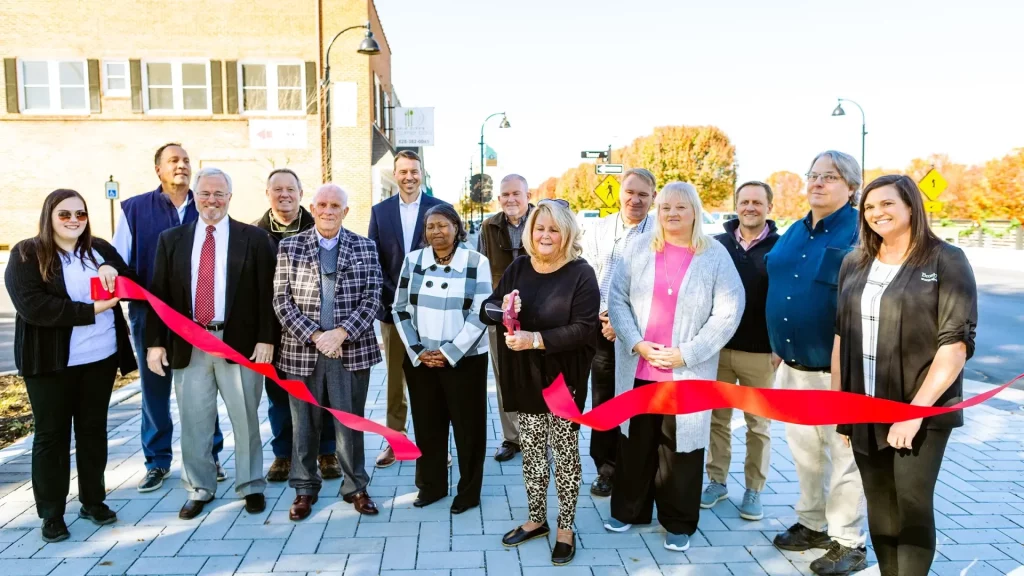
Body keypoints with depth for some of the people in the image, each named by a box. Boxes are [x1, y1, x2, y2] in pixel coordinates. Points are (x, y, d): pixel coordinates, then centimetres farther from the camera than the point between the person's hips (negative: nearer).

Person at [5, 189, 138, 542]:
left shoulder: (100, 249, 8)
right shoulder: (26, 255, -5)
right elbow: (32, 306, -18)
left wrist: (112, 271, -15)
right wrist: (91, 310, -22)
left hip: (101, 357, 4)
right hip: (51, 361, -4)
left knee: (94, 429, 12)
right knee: (51, 434, 5)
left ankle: (93, 501, 25)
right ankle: (51, 514, 15)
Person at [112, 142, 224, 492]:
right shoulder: (135, 209, 2)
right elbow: (119, 262, 3)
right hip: (151, 315, 0)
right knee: (154, 389, 10)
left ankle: (208, 456, 22)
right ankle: (157, 461, 23)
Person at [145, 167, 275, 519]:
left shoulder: (254, 239, 1)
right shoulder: (171, 240, 9)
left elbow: (266, 293, -2)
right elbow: (158, 294, 7)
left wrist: (266, 339, -8)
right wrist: (155, 342, 0)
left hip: (240, 343, -2)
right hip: (188, 345, 2)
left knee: (245, 419, 8)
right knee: (194, 421, 10)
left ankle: (251, 486, 24)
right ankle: (199, 488, 27)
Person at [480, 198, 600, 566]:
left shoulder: (581, 273, -11)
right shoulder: (518, 268, 3)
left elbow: (584, 328, -19)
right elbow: (487, 312, 5)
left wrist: (536, 339, -26)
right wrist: (501, 308, -18)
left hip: (564, 378, -4)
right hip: (525, 376, 4)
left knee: (565, 452, 8)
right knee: (532, 450, 15)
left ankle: (565, 528, 24)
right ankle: (536, 519, 33)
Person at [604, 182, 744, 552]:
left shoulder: (715, 255, -3)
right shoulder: (639, 249, 2)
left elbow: (728, 312, -8)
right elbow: (617, 298, 1)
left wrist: (685, 354, -13)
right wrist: (636, 343, -12)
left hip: (687, 372, -2)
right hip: (637, 367, 2)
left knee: (680, 446, 7)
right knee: (636, 442, 14)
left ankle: (678, 523, 25)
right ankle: (628, 509, 33)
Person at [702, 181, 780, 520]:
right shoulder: (717, 245, 4)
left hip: (761, 352, -2)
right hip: (718, 347, 2)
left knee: (758, 425, 9)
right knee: (717, 418, 11)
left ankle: (754, 490, 21)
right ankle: (717, 480, 25)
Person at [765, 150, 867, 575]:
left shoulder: (861, 233, -11)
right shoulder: (794, 232, 11)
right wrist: (777, 347, 15)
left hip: (838, 367, -7)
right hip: (793, 365, 7)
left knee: (843, 453, 6)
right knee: (803, 449, 17)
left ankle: (848, 541, 20)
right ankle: (812, 524, 34)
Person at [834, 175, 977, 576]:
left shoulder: (946, 261, -6)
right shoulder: (854, 264, 9)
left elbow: (957, 342, -12)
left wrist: (916, 409, -17)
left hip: (923, 412, -4)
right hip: (863, 411, 5)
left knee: (913, 506, 1)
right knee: (879, 507, 12)